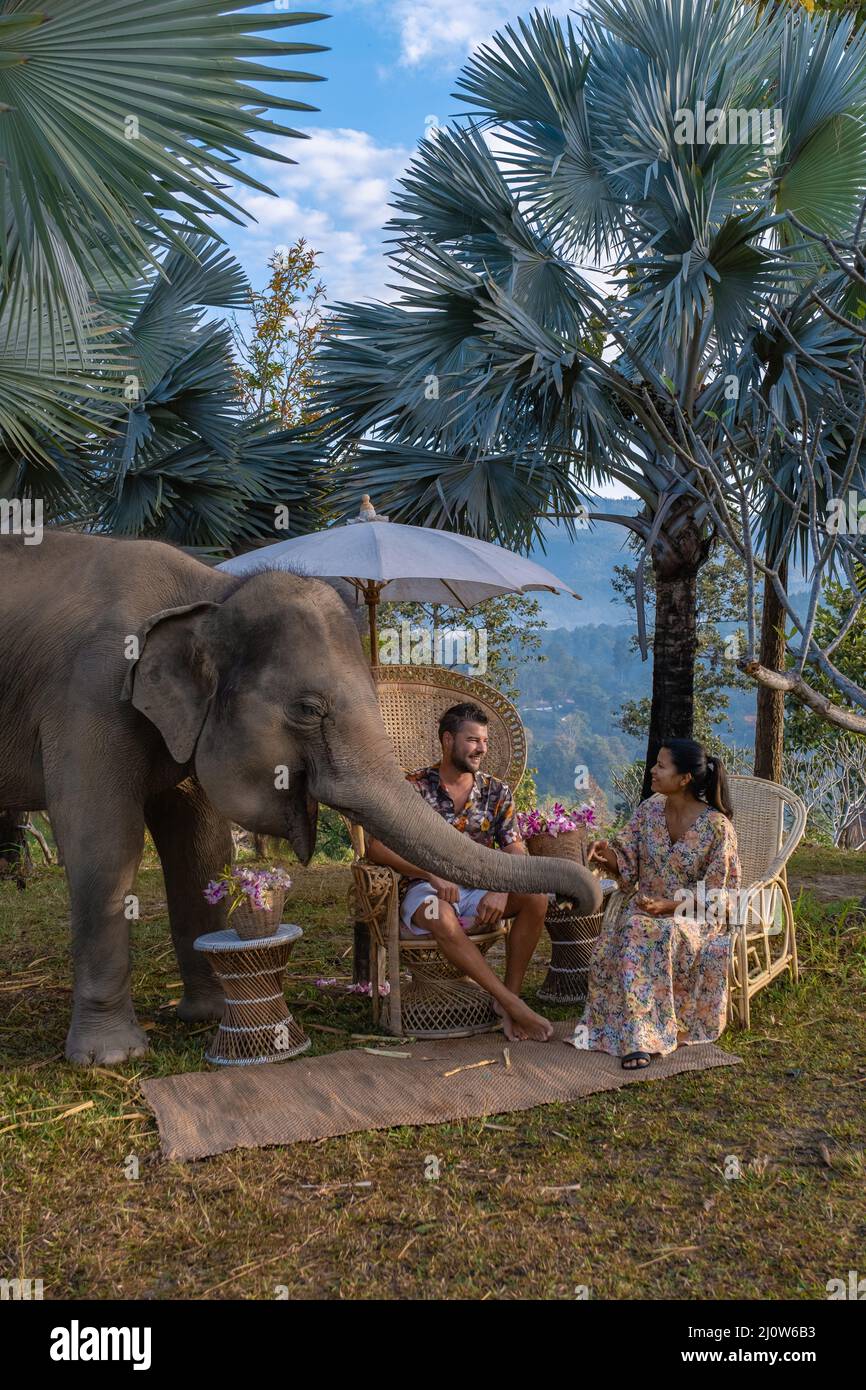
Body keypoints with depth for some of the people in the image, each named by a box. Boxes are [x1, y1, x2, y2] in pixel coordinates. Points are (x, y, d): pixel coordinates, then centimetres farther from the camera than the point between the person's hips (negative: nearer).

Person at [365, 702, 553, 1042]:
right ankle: (510, 1003, -30)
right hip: (426, 891, -4)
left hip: (479, 891, 4)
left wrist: (501, 891, -21)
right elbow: (377, 846, -14)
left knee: (536, 896, -22)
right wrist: (432, 874, -26)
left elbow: (516, 853, 1)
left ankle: (509, 994, -14)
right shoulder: (415, 787, -6)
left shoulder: (496, 791, 6)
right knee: (441, 916, -38)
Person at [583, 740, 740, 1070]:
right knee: (631, 933, -30)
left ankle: (641, 1034, -26)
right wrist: (608, 854, -18)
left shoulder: (717, 826, -13)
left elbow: (714, 894, -11)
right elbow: (627, 864, 6)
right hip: (647, 907, 4)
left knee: (662, 936, -36)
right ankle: (638, 1037, -29)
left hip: (696, 916, -4)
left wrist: (668, 906, -22)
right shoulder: (649, 810, 1)